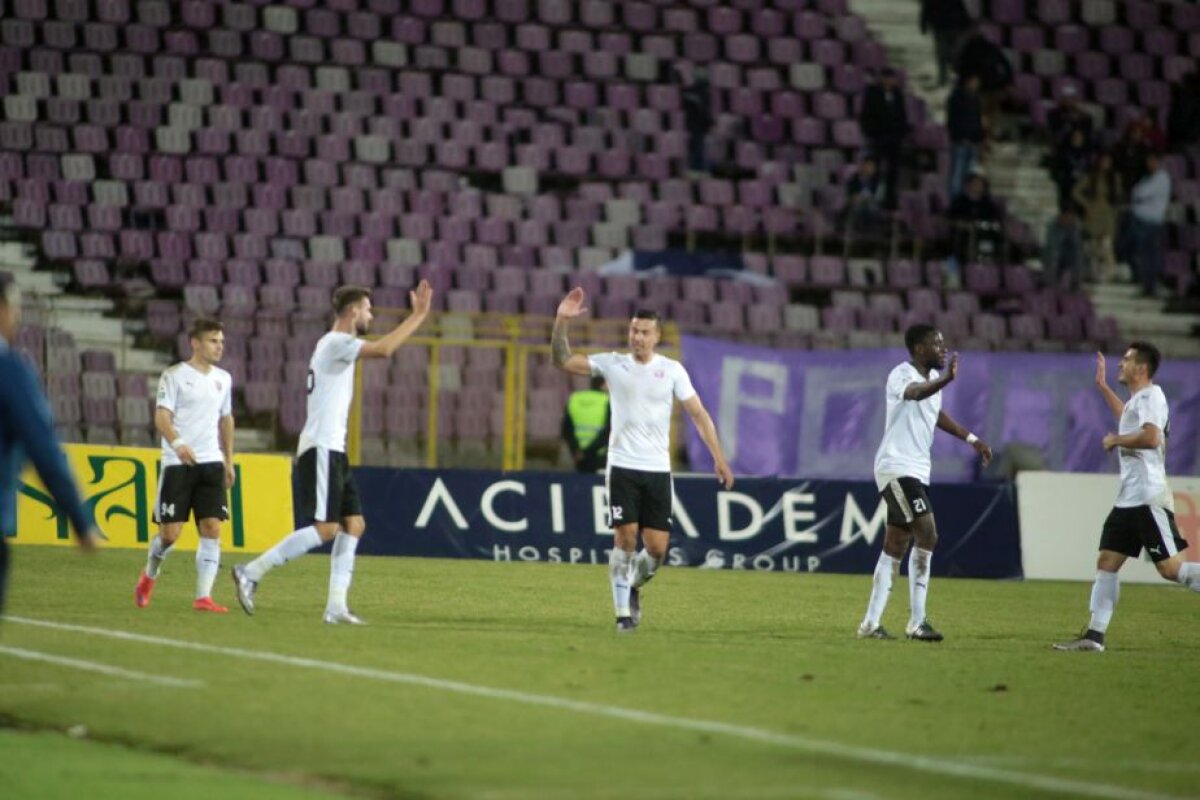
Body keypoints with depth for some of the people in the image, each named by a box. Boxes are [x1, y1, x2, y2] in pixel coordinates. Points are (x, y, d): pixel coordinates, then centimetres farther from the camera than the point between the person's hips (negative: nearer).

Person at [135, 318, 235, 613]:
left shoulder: (223, 379, 14)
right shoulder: (175, 375, -4)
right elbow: (162, 416, -13)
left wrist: (229, 460, 23)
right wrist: (178, 443, -31)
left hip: (211, 463, 5)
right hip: (177, 463, -5)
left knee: (212, 528, -7)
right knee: (170, 532, -5)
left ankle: (203, 597, -6)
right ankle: (149, 576, 25)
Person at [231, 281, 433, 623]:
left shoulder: (335, 344, 20)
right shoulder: (336, 342, -12)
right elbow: (382, 349, -28)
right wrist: (418, 316, -23)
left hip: (332, 450, 11)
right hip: (321, 449, -11)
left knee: (354, 524, 5)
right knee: (325, 528, -15)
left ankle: (336, 607, 1)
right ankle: (251, 572, -11)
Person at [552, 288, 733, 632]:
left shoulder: (672, 370, 3)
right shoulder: (612, 364, 2)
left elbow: (698, 414, 2)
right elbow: (563, 361, -2)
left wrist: (719, 458, -5)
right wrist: (562, 321, -16)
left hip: (658, 470, 1)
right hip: (622, 467, -1)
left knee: (657, 547, -2)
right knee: (625, 537, -11)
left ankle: (634, 586, 29)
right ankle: (623, 611, -1)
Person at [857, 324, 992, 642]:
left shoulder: (933, 377, 12)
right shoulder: (902, 375, -15)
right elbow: (916, 393, -39)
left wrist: (971, 439, 30)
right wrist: (946, 379, -58)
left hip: (917, 472, 9)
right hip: (897, 468, -9)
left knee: (895, 548, 10)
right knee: (927, 534, -18)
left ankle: (870, 624, 13)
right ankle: (917, 622, -15)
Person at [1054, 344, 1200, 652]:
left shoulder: (1151, 396, -10)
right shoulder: (1138, 399, 19)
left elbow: (1151, 437, -27)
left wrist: (1116, 440, -12)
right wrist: (1103, 386, 46)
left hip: (1149, 498, -10)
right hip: (1128, 498, 10)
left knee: (1171, 568, -14)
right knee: (1106, 563, 5)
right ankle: (1094, 636, 4)